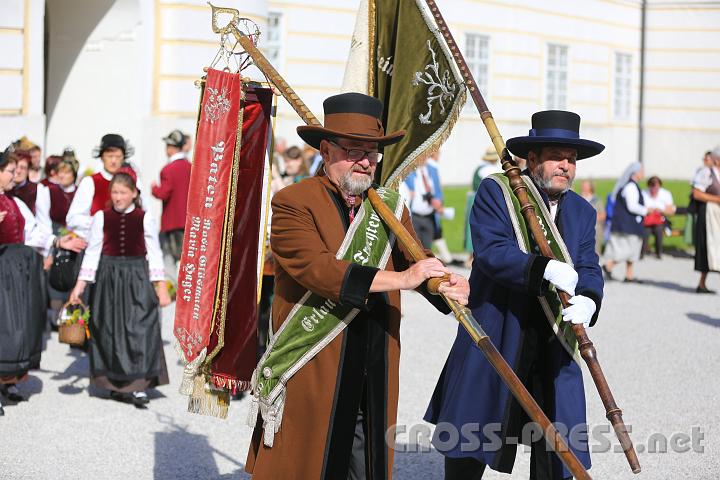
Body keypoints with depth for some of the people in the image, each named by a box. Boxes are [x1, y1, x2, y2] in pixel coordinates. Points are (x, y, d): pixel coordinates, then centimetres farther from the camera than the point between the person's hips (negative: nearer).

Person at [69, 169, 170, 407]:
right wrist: (80, 285, 0)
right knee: (110, 331, 5)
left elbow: (154, 253, 4)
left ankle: (138, 386, -2)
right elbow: (92, 252, 3)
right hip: (108, 278, 1)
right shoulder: (101, 217, 1)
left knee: (139, 330, -6)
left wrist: (161, 286, 2)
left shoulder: (145, 219, -1)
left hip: (137, 279, -1)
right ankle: (116, 384, 16)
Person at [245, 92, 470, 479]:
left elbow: (415, 262, 3)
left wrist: (450, 288, -21)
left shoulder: (390, 206, 13)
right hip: (311, 375, -5)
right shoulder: (292, 203, -6)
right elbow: (316, 269, -20)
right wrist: (401, 279, -24)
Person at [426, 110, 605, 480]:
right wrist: (547, 269, -33)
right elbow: (490, 252, -20)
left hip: (555, 348, 4)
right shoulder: (496, 192, -5)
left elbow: (589, 269, 0)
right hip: (494, 339, -4)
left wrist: (588, 301, -23)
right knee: (469, 446, 7)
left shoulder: (582, 212, 10)